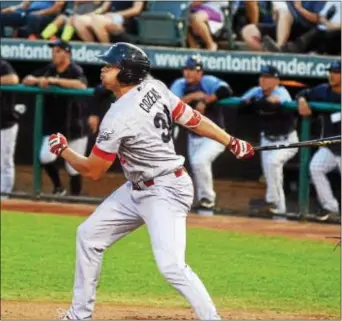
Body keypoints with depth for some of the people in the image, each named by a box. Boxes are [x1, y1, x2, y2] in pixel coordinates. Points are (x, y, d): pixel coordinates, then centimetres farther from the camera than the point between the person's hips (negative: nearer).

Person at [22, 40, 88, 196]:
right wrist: (38, 80, -15)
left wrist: (55, 80, -36)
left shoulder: (75, 71, -13)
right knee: (45, 157, -15)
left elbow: (81, 85, -34)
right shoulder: (49, 70, 5)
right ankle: (58, 188, 8)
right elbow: (26, 80, 8)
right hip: (53, 126, 4)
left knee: (73, 168, 2)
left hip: (75, 128, -4)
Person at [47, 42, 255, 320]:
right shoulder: (154, 88, -4)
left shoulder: (118, 118, -25)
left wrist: (63, 150, 1)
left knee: (171, 266, -21)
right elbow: (192, 119, 1)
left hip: (165, 193, -11)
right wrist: (232, 143, 8)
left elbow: (93, 171, -15)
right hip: (137, 190, 11)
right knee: (89, 234, 15)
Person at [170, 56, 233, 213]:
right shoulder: (180, 85, -1)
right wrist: (193, 96, -27)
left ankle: (208, 198, -9)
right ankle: (205, 210, 25)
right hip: (194, 137, 6)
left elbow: (225, 91, -32)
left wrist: (205, 101, -25)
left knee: (199, 161, -27)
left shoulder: (208, 82, -14)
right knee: (198, 169, 12)